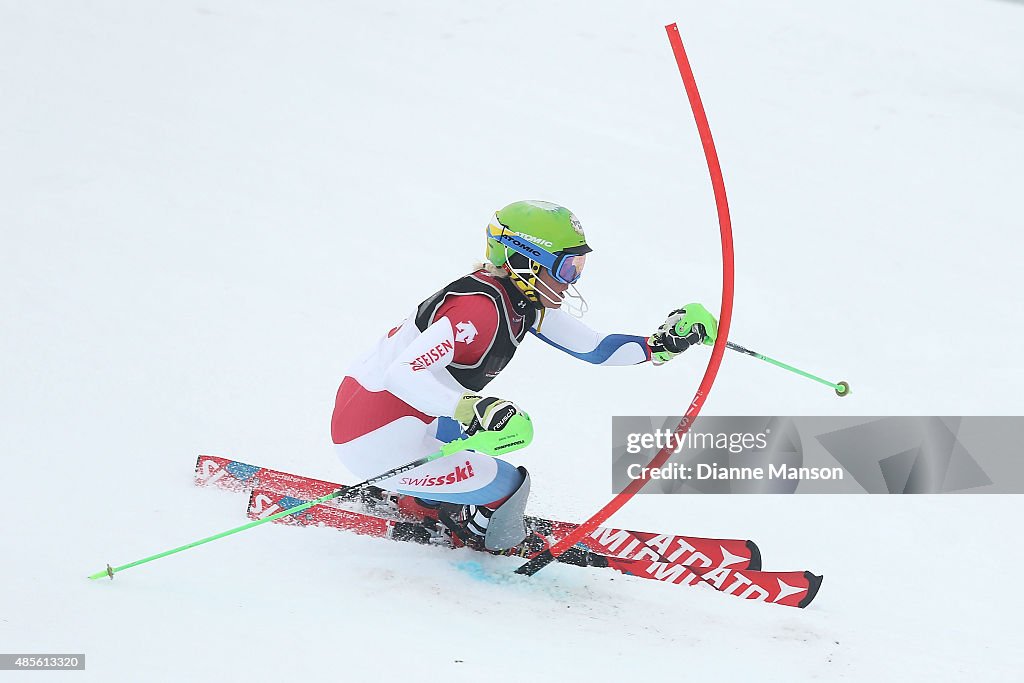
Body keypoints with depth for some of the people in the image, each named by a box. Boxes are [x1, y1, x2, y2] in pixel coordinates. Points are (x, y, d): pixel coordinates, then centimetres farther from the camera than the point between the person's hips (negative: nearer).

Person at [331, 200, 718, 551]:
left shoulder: (525, 300, 3)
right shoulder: (480, 308, -26)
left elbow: (593, 348, 9)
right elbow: (403, 373, -34)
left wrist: (664, 343, -2)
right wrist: (472, 409, -46)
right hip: (374, 441, -10)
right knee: (508, 486, -10)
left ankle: (413, 502, 33)